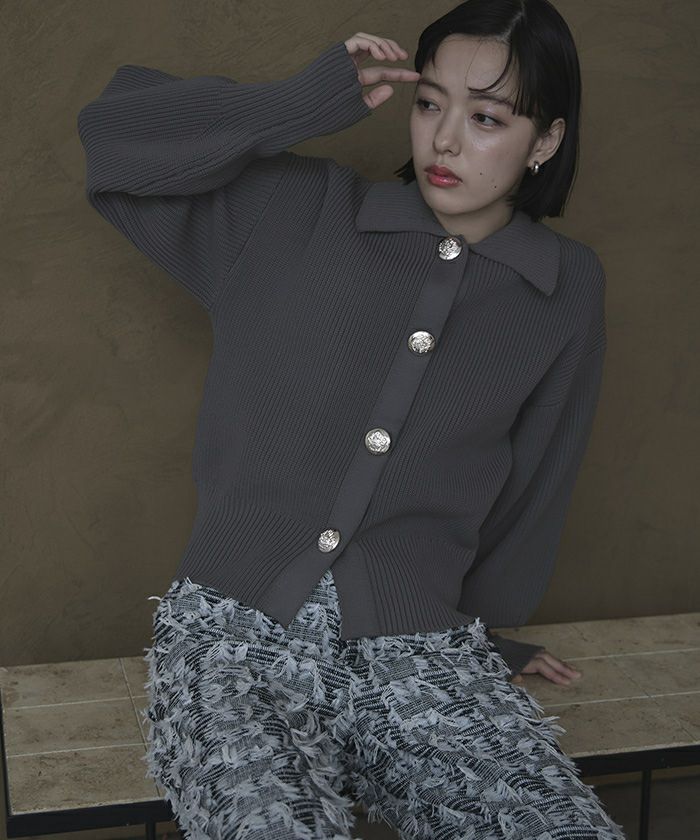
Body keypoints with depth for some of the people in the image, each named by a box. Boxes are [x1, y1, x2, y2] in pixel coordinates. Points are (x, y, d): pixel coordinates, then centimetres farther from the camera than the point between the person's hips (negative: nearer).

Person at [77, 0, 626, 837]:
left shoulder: (567, 291, 8)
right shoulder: (300, 211, 5)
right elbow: (115, 127, 4)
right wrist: (304, 104, -3)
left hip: (415, 652, 2)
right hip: (235, 629, -1)